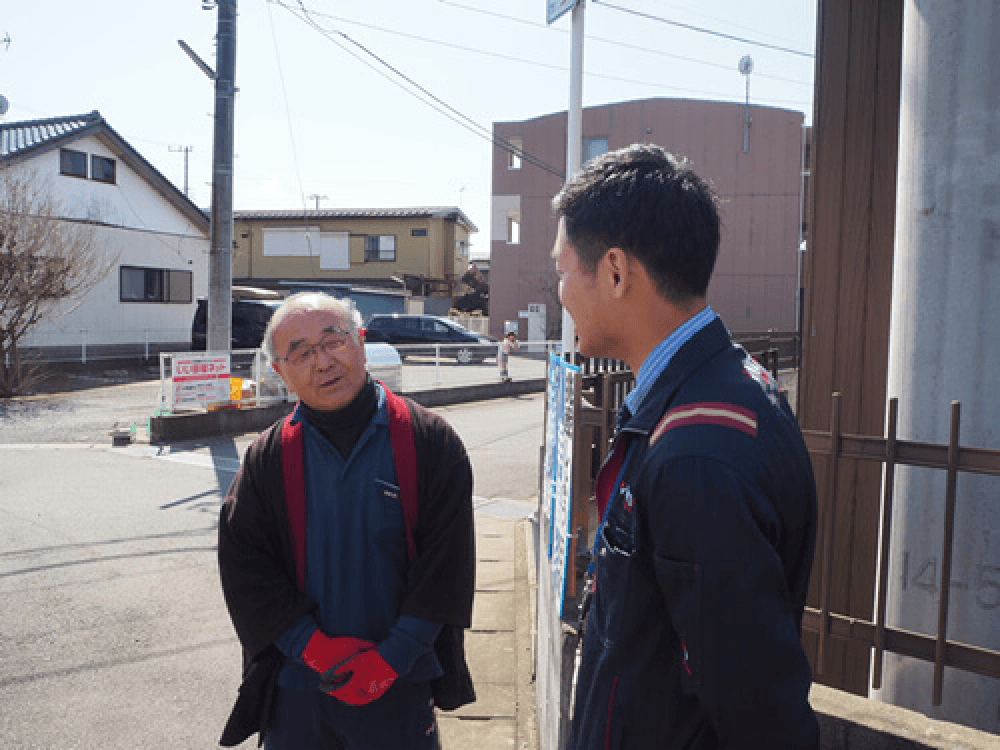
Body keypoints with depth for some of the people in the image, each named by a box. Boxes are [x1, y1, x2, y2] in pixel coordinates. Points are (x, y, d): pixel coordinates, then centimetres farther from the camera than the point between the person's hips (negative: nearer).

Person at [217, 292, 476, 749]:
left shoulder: (430, 441, -7)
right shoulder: (267, 459, -1)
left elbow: (446, 561, -8)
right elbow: (243, 569, -2)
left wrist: (391, 658, -12)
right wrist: (315, 647, -12)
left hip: (400, 683, -1)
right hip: (296, 683, 2)